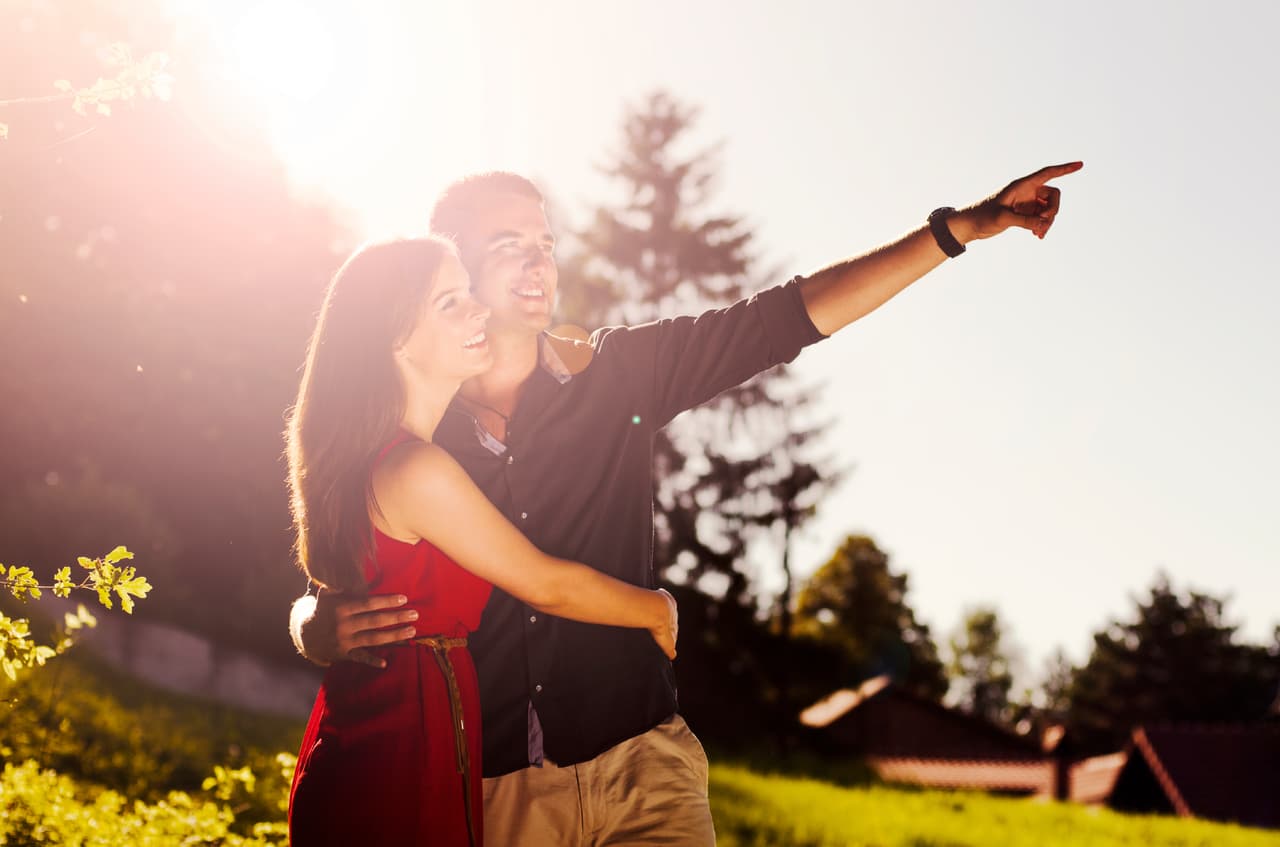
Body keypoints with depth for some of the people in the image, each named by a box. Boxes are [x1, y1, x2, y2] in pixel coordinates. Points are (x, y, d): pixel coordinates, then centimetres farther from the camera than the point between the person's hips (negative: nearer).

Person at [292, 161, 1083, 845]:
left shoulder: (622, 373, 5)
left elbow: (787, 316, 0)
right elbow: (316, 599, 8)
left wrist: (961, 226, -6)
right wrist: (324, 629, -17)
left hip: (635, 764, 1)